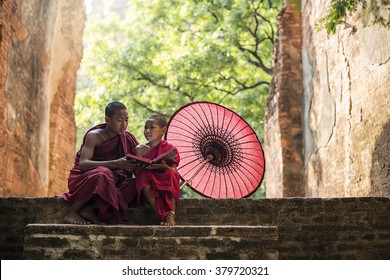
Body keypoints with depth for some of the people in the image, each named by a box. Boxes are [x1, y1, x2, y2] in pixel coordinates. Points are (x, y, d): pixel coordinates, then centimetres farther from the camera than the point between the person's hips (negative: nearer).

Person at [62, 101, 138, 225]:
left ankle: (90, 209, -24)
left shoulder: (127, 139, 2)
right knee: (103, 173, -37)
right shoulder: (94, 136, -13)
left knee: (133, 184, -23)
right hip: (82, 179, -5)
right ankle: (72, 211, -20)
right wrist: (116, 163, -40)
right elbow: (83, 164, -28)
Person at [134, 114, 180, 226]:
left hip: (166, 182, -1)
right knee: (142, 176, -30)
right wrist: (143, 167, -20)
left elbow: (174, 170, -8)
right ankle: (163, 215, -40)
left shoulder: (169, 148, 2)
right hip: (149, 183, 1)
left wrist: (164, 167, -30)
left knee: (171, 174, -31)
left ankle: (171, 214, -39)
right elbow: (136, 172, 4)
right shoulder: (140, 149, 8)